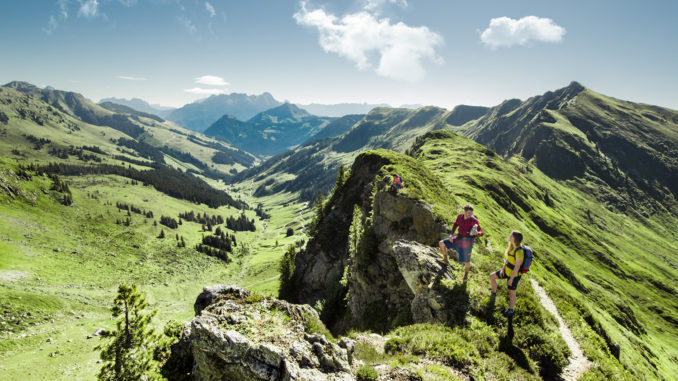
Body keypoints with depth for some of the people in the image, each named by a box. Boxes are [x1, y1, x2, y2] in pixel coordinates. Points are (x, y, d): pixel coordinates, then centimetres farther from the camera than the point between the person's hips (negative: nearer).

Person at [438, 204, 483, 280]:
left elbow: (481, 232, -15)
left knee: (466, 260, 6)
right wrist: (451, 235, 2)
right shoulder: (460, 216, -6)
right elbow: (455, 224, 12)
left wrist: (477, 233, -40)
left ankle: (466, 275, 34)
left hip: (467, 241, -4)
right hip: (459, 238, 4)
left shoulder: (474, 220, -19)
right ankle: (445, 259, 16)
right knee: (442, 243, -7)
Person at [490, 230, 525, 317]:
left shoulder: (519, 251, -31)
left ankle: (510, 310, 29)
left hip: (514, 274, -8)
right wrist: (503, 269, 4)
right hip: (507, 271, 9)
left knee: (511, 292, 9)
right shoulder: (512, 246, -4)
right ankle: (494, 293, 37)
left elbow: (517, 267, -27)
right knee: (492, 276, 16)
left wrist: (511, 279, -21)